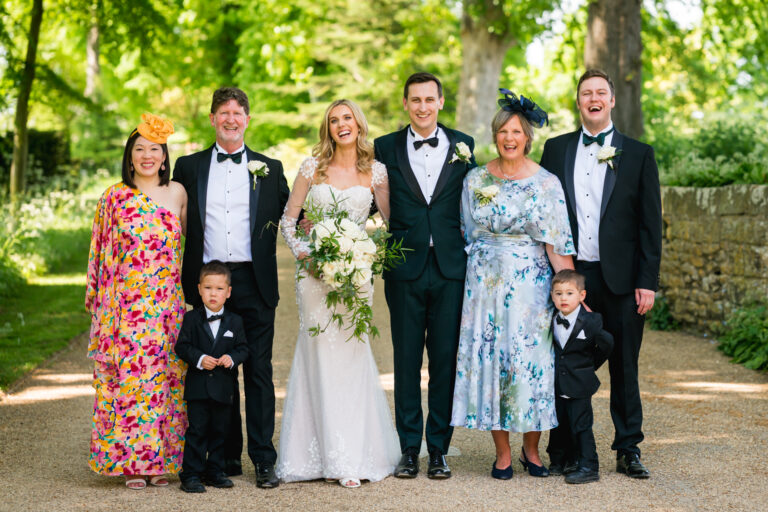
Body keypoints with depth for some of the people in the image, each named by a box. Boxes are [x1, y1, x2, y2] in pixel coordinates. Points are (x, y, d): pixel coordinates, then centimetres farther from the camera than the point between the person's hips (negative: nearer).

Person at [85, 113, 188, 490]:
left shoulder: (177, 193, 7)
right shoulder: (114, 197, 3)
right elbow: (102, 252, 7)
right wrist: (99, 301, 7)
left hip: (166, 302, 2)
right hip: (126, 301, -2)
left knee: (165, 374, 3)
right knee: (127, 375, -2)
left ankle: (159, 459, 11)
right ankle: (130, 462, 5)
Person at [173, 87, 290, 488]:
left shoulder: (270, 169, 9)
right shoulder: (188, 167, 10)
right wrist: (179, 275, 4)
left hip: (255, 283, -1)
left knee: (259, 372, -1)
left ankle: (264, 459, 3)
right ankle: (227, 457, 14)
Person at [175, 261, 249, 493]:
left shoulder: (235, 321, 4)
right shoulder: (191, 318, -1)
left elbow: (243, 348, 6)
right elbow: (182, 346, -3)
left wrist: (232, 358, -14)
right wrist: (199, 359, -18)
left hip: (224, 387, 2)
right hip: (198, 386, -2)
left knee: (220, 431, 10)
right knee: (197, 431, -1)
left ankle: (214, 471, 21)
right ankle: (191, 475, 3)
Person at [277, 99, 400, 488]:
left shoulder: (374, 171, 4)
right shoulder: (312, 167, 3)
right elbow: (288, 218, 8)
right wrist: (301, 251, -7)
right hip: (315, 271, 0)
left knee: (351, 355, -1)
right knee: (320, 357, -1)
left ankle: (355, 454, 7)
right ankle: (332, 458, 5)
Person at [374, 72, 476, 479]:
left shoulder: (463, 146, 6)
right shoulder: (386, 148, 4)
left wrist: (474, 259, 0)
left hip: (450, 267, 0)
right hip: (405, 270, 0)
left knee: (446, 360, 4)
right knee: (407, 360, 5)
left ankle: (439, 449, 13)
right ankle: (409, 449, 13)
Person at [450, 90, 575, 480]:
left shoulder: (547, 183, -1)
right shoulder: (476, 180, 4)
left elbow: (557, 244, -4)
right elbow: (466, 236, 10)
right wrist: (465, 282, 5)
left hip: (532, 284, -1)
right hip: (486, 282, 1)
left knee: (533, 359, -1)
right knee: (490, 356, 0)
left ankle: (531, 450, 15)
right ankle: (502, 453, 10)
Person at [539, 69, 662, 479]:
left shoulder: (638, 154, 4)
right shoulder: (556, 149, 9)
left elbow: (650, 224, 2)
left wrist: (648, 281, -5)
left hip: (620, 277, -1)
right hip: (569, 274, 1)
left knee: (624, 367, 6)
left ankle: (628, 450, 15)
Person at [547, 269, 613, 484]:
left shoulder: (590, 321, -13)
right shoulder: (550, 322, 0)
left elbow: (606, 343, 0)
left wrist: (591, 364, 7)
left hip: (579, 386, -5)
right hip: (557, 385, 5)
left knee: (581, 425, -6)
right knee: (559, 425, 13)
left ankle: (588, 467, -1)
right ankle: (559, 462, 27)